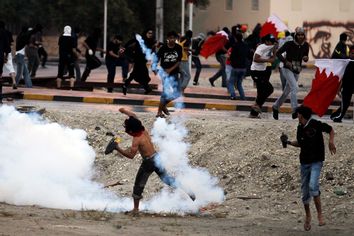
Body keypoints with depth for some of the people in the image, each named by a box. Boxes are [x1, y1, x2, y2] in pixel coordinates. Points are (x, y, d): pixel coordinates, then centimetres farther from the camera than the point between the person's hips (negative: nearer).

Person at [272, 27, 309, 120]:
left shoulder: (305, 45, 1)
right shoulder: (290, 44, -12)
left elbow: (305, 58, 13)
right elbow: (278, 53, -8)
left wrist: (306, 58, -11)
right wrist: (285, 61, -21)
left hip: (297, 70, 6)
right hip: (288, 69, -6)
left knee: (287, 91, 13)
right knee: (294, 88, -24)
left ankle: (276, 107, 33)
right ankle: (295, 111, -30)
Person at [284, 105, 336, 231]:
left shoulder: (316, 124, -11)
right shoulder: (300, 128, 7)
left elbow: (331, 130, 3)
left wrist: (331, 141, -13)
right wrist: (289, 142, 3)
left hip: (316, 161, -6)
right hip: (304, 162, 6)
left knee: (313, 185, -26)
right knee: (305, 191, 8)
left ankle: (320, 214, -16)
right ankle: (307, 216, 28)